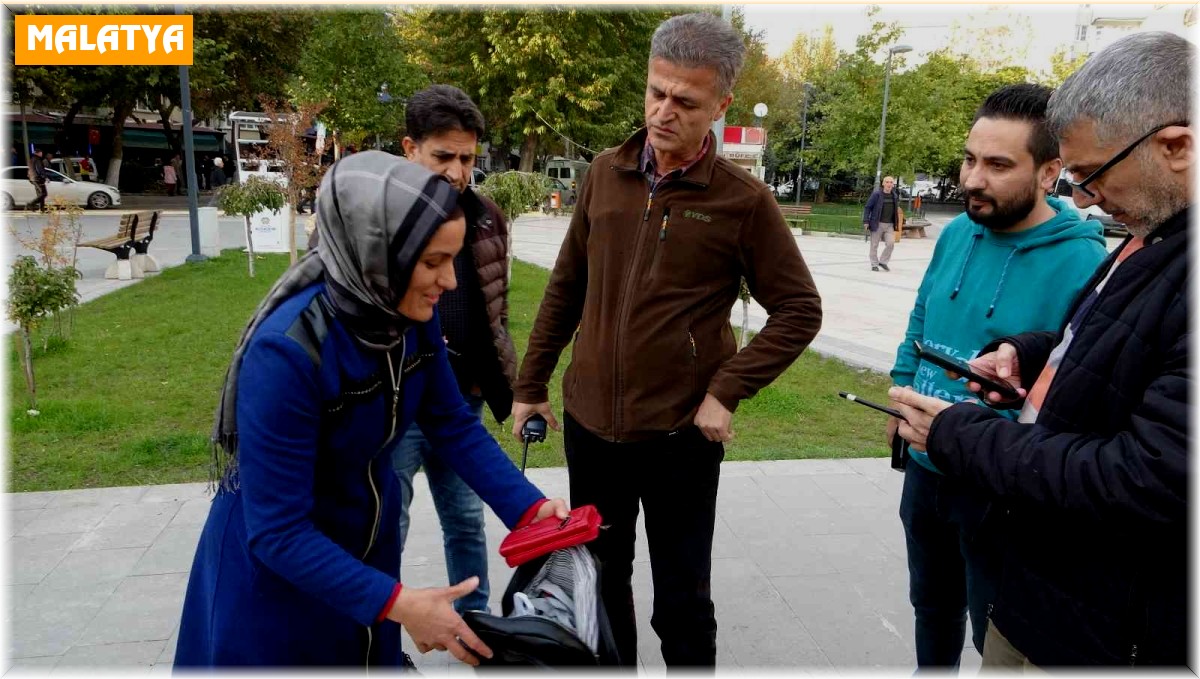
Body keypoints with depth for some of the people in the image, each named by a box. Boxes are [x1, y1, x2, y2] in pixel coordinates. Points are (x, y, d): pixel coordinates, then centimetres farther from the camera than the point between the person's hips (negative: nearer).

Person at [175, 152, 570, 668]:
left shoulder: (413, 316, -15)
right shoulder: (287, 349, -33)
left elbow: (453, 425, -4)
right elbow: (278, 532, -29)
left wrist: (529, 508, -15)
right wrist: (398, 604, -34)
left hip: (367, 543, 6)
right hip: (276, 572, -6)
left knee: (373, 660, 23)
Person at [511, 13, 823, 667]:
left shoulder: (743, 200, -10)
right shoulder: (605, 174, 2)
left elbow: (798, 310, -5)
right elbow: (566, 288, 9)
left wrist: (728, 391, -15)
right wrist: (530, 386, 11)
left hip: (681, 434, -4)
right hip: (589, 424, 4)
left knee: (682, 604, 11)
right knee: (599, 583, 20)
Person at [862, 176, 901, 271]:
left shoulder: (895, 196, 10)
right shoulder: (876, 194, -6)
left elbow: (896, 210, 18)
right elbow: (868, 207, -6)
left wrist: (896, 224, 15)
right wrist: (866, 221, -12)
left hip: (889, 225, 4)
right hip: (877, 224, -4)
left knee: (890, 243, -9)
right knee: (874, 245, 2)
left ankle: (883, 261, 9)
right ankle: (874, 264, 15)